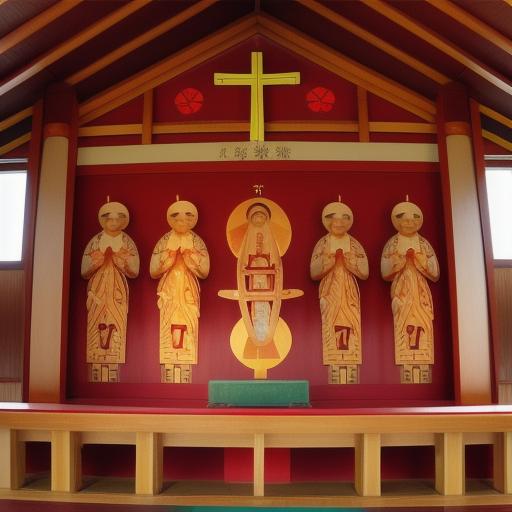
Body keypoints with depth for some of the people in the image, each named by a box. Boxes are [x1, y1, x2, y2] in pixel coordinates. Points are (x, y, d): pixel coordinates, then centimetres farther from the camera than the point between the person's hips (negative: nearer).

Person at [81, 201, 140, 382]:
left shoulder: (127, 242, 7)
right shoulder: (95, 241, 8)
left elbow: (134, 271, 1)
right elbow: (84, 271, 5)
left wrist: (123, 262, -16)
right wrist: (97, 262, -12)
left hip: (118, 289, 0)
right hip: (98, 288, 1)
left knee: (117, 324, -7)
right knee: (96, 325, -6)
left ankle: (115, 373, -4)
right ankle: (97, 374, -2)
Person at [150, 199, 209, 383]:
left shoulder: (196, 242, 5)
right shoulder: (164, 242, 5)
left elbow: (204, 271, -1)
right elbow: (153, 271, 0)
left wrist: (188, 257, -11)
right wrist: (171, 258, -10)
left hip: (188, 293, 0)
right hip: (169, 292, 0)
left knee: (188, 328, -5)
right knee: (168, 327, -4)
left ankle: (185, 374, 0)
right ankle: (168, 376, 1)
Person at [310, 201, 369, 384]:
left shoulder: (354, 245, 7)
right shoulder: (322, 244, 5)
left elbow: (364, 272, 1)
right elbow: (314, 272, -2)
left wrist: (347, 260, -10)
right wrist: (330, 260, -12)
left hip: (349, 294, 1)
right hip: (330, 293, -1)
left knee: (351, 328, -6)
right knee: (331, 328, -7)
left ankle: (351, 381, -1)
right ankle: (335, 382, -3)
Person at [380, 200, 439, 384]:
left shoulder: (424, 244, 8)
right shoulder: (392, 244, 4)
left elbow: (435, 273, 4)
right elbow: (385, 273, -2)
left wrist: (417, 260, -8)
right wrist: (403, 260, -11)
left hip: (420, 293, 2)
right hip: (401, 291, -1)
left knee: (423, 326, -5)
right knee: (402, 326, -9)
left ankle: (423, 376, -1)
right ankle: (407, 377, -5)